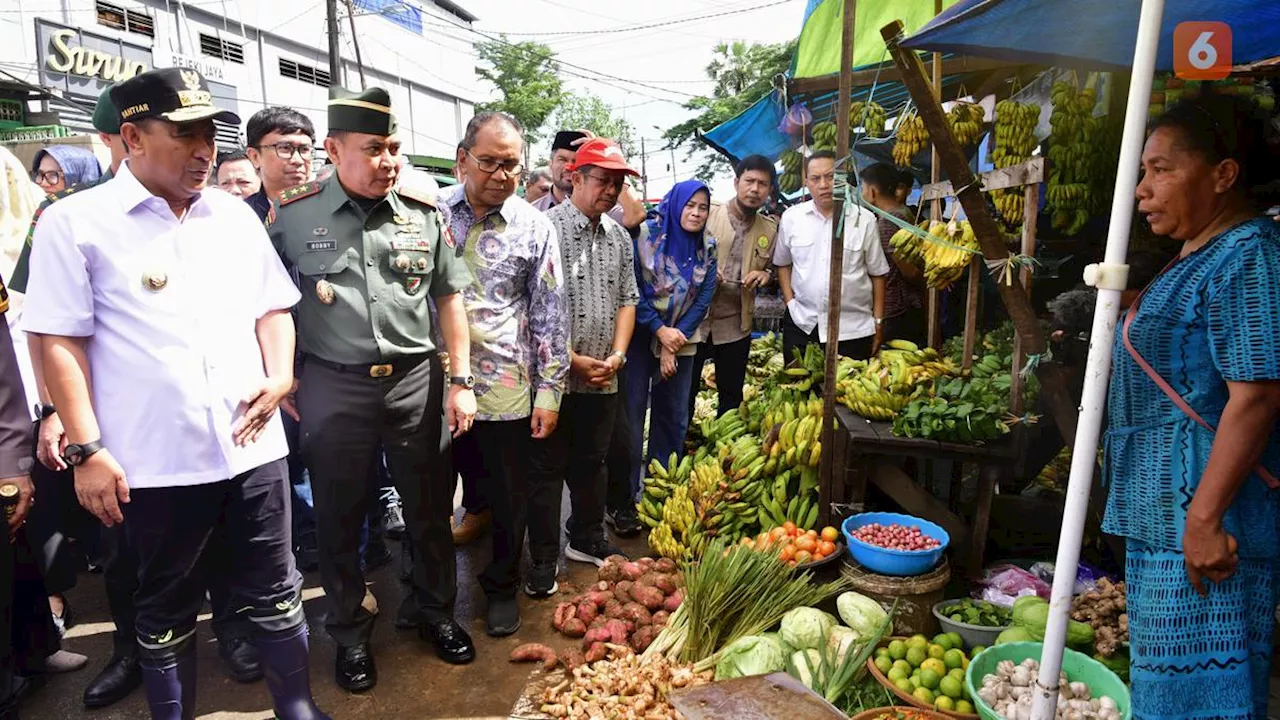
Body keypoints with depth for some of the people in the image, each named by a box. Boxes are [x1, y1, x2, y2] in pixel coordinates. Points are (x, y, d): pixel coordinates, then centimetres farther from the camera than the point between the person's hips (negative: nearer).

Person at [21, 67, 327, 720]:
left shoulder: (235, 216, 10)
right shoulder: (75, 223, -1)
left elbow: (272, 307, 15)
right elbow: (59, 343, -4)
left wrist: (280, 375, -2)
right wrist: (86, 450, -9)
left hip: (252, 445, 3)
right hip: (156, 464, -3)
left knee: (274, 594, 13)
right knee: (167, 611, 15)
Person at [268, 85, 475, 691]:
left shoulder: (423, 214, 1)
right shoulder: (292, 216, -3)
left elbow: (448, 297, 7)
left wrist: (460, 380, 2)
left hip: (416, 380, 2)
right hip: (333, 386, -1)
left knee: (429, 508, 13)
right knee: (339, 518, 12)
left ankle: (435, 612, 36)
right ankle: (350, 635, 34)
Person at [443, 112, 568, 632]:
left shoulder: (533, 228, -1)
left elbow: (551, 316, 0)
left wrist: (549, 392, -3)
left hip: (504, 391, -1)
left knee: (508, 499, 12)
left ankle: (502, 588, 36)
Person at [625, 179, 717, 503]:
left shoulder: (708, 247, 2)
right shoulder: (646, 234, -10)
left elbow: (704, 298, -1)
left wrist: (674, 344, -8)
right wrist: (660, 330, -13)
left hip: (681, 340, 4)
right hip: (640, 335, -4)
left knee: (674, 415, 9)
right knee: (632, 410, -3)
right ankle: (626, 491, 11)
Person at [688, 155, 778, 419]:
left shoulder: (769, 229, 5)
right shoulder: (707, 213, -6)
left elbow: (772, 268, 19)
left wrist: (766, 274, -4)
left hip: (735, 327, 3)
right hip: (695, 321, -3)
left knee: (732, 396, 15)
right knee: (684, 392, 6)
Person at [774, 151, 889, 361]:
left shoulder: (864, 219, -1)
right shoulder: (791, 217, 3)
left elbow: (878, 273, 5)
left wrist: (878, 321, 4)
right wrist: (789, 302, 3)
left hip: (853, 328, -1)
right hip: (801, 325, 2)